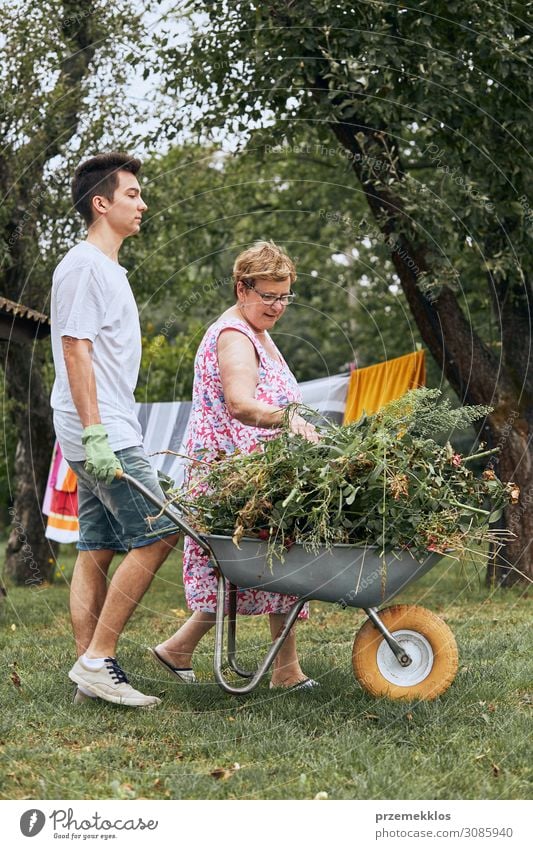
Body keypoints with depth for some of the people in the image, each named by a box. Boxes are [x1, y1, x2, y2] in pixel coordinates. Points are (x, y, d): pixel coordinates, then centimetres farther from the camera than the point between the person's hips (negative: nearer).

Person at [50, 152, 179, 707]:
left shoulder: (107, 268, 21)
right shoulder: (84, 266, -10)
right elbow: (75, 352, -17)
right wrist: (95, 433, -23)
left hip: (107, 436, 10)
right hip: (101, 435, -10)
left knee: (97, 550, 7)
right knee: (156, 535, -13)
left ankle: (90, 672, 9)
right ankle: (97, 660, -10)